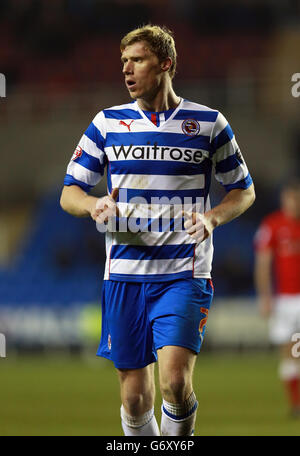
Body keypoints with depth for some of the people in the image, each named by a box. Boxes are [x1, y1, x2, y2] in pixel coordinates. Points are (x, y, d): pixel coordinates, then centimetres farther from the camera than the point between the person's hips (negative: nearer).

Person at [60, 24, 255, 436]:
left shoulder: (209, 123, 4)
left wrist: (213, 217, -8)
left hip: (184, 274, -2)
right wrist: (94, 205, -13)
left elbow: (244, 190, 13)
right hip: (124, 274, 2)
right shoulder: (107, 123, 8)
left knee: (175, 382, -19)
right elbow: (69, 193, 11)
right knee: (134, 395, 4)